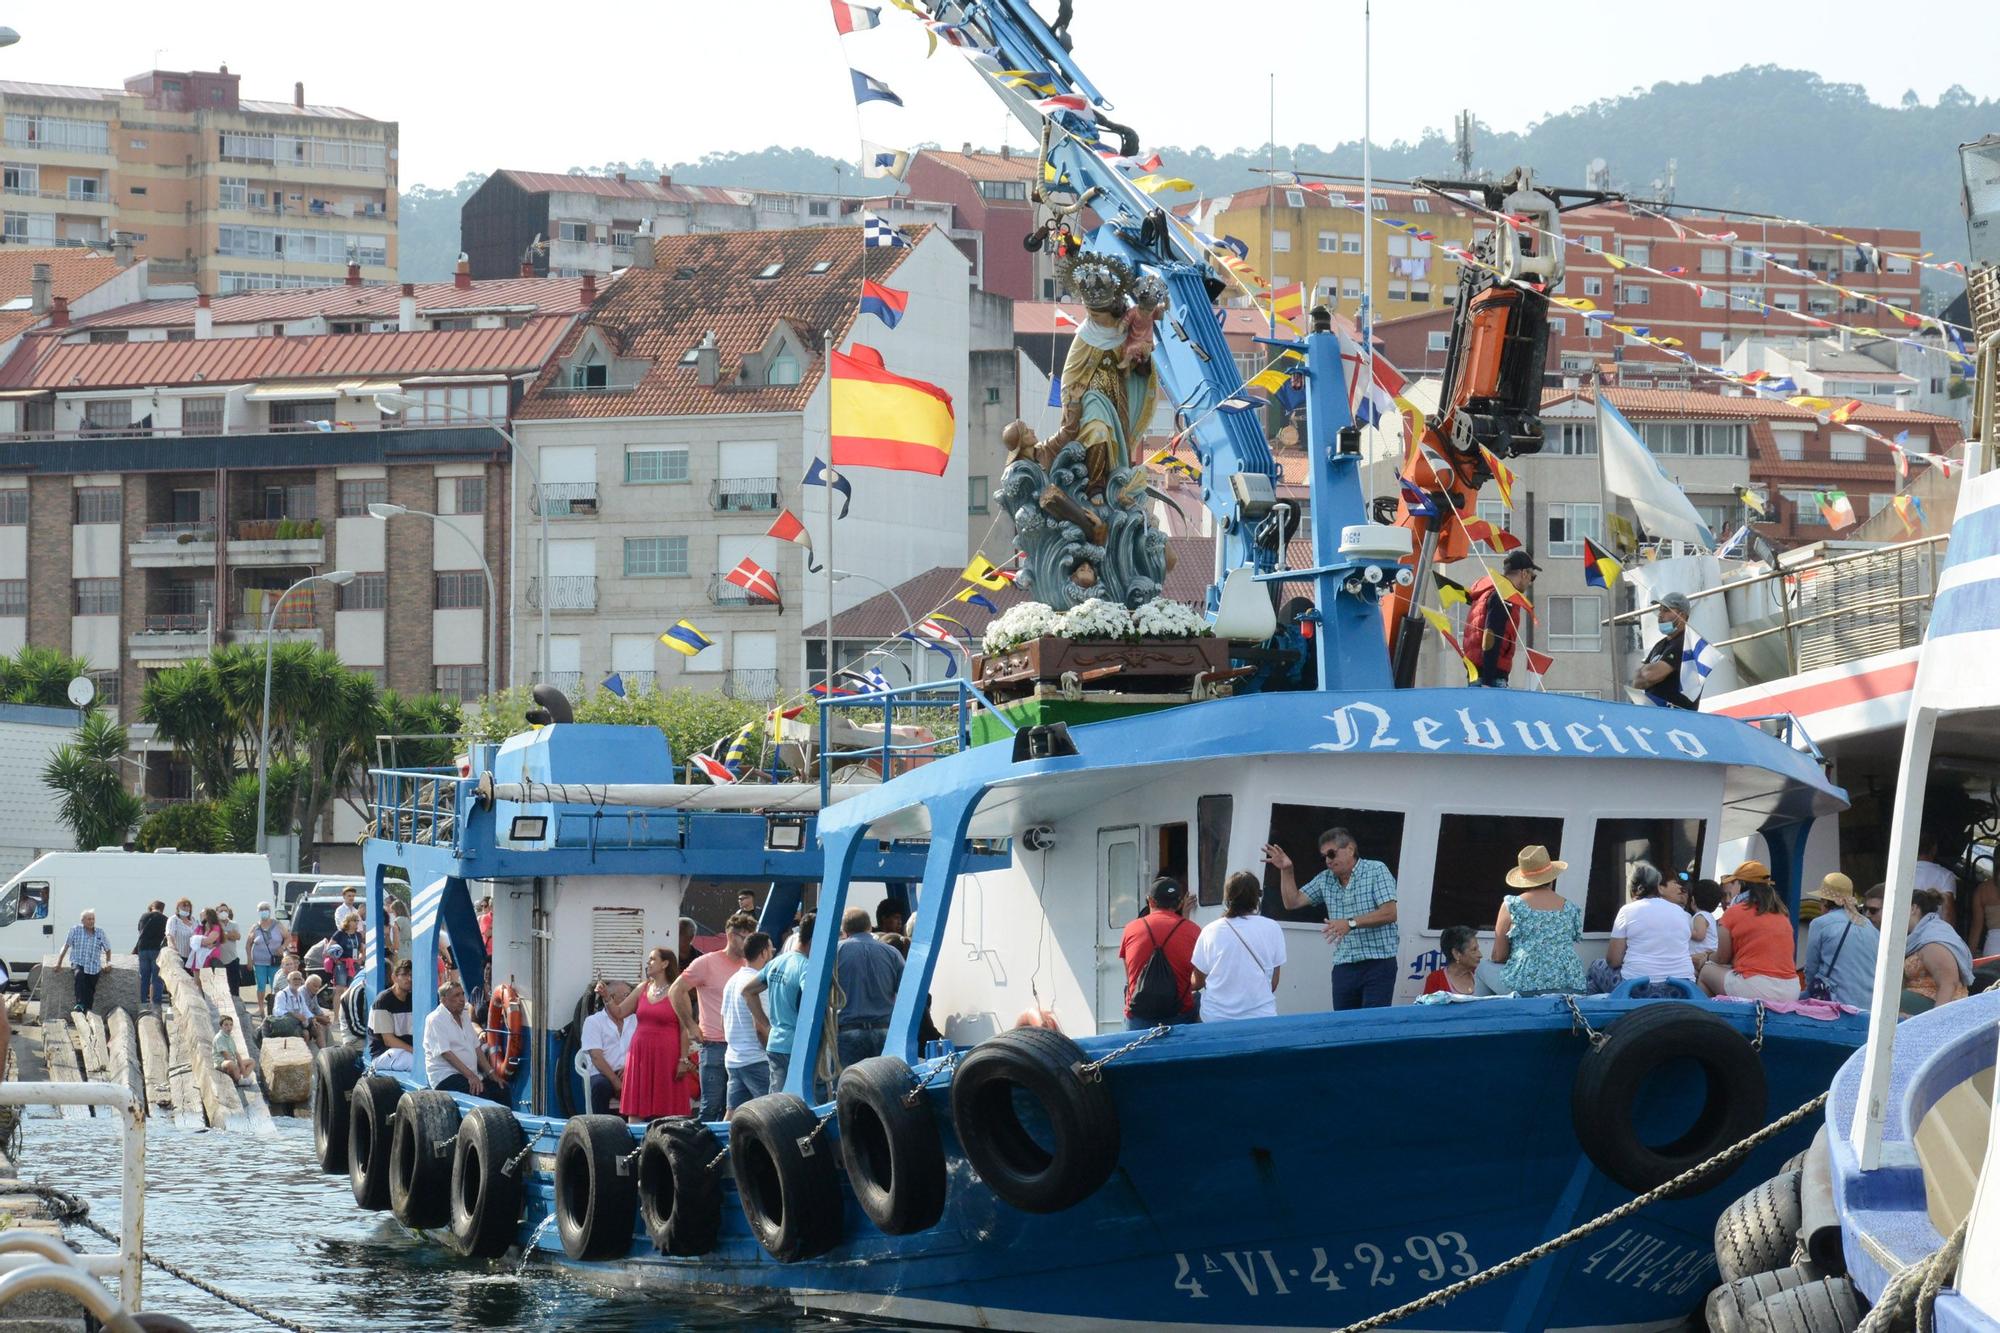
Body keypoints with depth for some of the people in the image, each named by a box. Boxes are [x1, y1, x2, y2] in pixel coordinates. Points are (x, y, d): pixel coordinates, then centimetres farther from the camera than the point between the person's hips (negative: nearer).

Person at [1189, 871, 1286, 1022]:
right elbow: (1273, 983, 5)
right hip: (1261, 1015, 0)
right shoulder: (1272, 929, -3)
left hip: (1215, 1018, 0)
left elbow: (1197, 982, 8)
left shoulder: (1210, 931, -3)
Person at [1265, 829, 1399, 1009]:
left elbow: (1389, 913, -12)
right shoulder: (1325, 880, 14)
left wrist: (1351, 923, -21)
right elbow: (1293, 902, 15)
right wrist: (1286, 871, 2)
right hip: (1343, 967, 5)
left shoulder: (1376, 871, -3)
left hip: (1378, 964, -5)